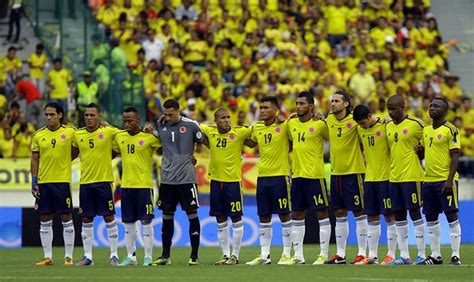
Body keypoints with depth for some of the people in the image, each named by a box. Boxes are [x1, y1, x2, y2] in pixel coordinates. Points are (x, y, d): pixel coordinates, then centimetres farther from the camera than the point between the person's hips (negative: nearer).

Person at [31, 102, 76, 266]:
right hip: (43, 182, 3)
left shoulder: (70, 133, -1)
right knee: (45, 220, 5)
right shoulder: (38, 135, 7)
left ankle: (69, 257, 4)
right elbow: (35, 159, 8)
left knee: (66, 219, -1)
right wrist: (34, 182, 3)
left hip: (62, 180, -3)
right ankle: (48, 257, 11)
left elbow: (74, 153, 11)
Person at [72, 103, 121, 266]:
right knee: (86, 219, 5)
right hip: (85, 181, 3)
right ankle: (87, 256, 12)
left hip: (104, 180, -3)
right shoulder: (77, 135, 6)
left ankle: (114, 255, 6)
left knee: (109, 217, 0)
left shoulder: (109, 132, -4)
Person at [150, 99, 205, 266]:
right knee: (167, 216, 7)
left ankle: (194, 256, 4)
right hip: (167, 178, 4)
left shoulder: (191, 125, -5)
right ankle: (165, 256, 14)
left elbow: (204, 143, 3)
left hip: (186, 177, -4)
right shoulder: (161, 127, 6)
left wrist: (192, 158, -3)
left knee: (192, 215, -1)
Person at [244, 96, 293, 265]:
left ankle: (287, 254, 4)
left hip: (280, 175, -5)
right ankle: (264, 255, 13)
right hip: (262, 176, 5)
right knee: (263, 217, 7)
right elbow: (251, 143, 26)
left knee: (284, 215, -2)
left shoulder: (284, 126, -7)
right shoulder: (257, 128, 9)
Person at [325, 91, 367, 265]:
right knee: (339, 214, 10)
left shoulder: (354, 120, -10)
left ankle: (362, 253, 3)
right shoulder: (329, 120, 6)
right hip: (335, 172, 6)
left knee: (359, 213, -2)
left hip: (353, 172, -6)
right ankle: (340, 254, 15)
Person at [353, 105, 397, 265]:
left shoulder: (385, 126, -11)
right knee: (372, 217, 8)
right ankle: (372, 256, 12)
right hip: (369, 178, 6)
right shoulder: (360, 130, 7)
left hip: (386, 177, -6)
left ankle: (391, 255, 2)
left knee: (389, 216, -2)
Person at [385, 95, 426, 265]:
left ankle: (421, 254, 1)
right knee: (398, 216, 7)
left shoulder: (416, 124, -8)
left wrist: (418, 152, -7)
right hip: (394, 177, 6)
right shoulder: (388, 126, 11)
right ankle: (404, 256, 11)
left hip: (411, 176, -6)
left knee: (414, 212, -4)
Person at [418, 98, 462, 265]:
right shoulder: (426, 130, 15)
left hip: (445, 180, -7)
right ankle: (435, 255, 14)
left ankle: (455, 256, -4)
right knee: (430, 218, 8)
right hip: (428, 180, 8)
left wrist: (449, 180, -19)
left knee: (451, 216, -6)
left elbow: (455, 157, -11)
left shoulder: (450, 130, -7)